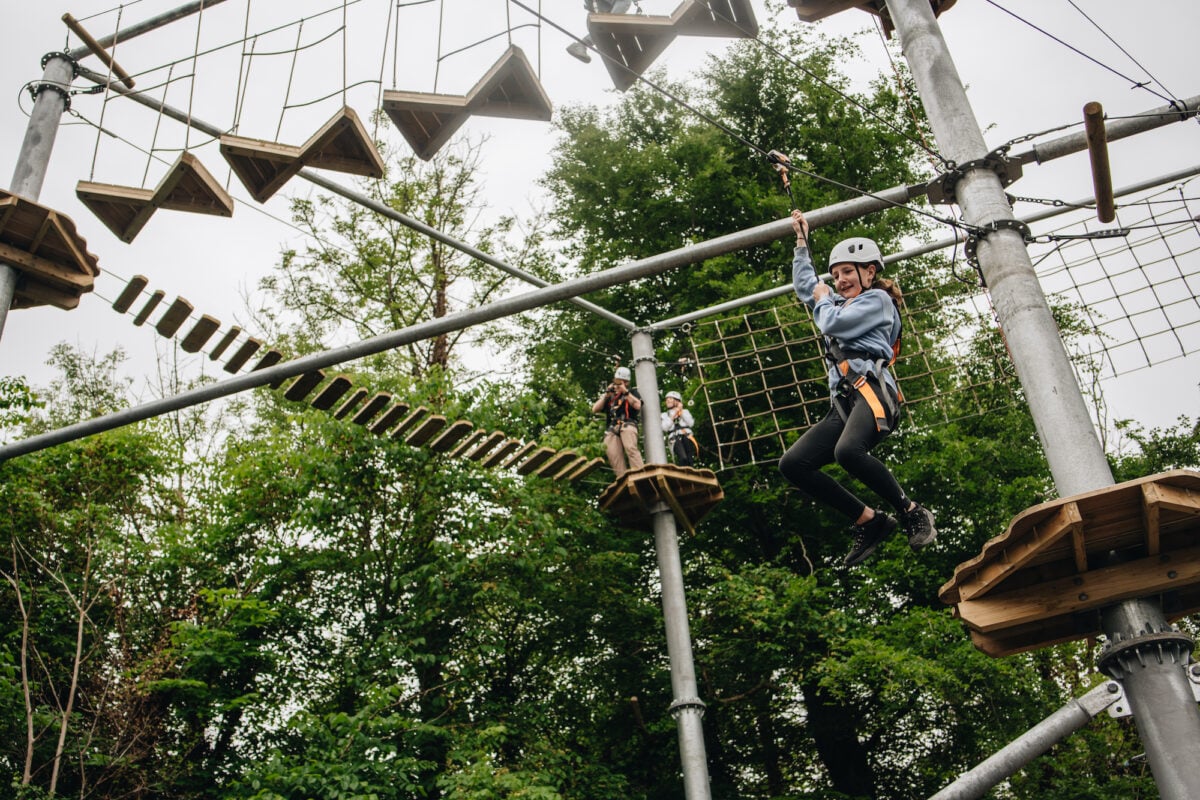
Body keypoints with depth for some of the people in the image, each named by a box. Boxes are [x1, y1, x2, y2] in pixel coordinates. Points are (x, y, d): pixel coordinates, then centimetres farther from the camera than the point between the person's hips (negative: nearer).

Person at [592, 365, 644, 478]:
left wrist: (625, 392, 0)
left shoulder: (632, 392, 21)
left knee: (630, 448, -29)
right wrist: (606, 395, 10)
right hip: (611, 428, 4)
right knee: (614, 456, -15)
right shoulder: (609, 396, 29)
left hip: (627, 424, -3)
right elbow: (595, 410, 18)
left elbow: (637, 405, 1)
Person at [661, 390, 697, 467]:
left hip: (687, 437, 1)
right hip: (674, 440, -1)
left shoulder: (685, 411, 26)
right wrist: (673, 416, 2)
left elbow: (691, 423, 8)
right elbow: (664, 428, 6)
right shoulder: (664, 415, 25)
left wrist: (681, 412, 7)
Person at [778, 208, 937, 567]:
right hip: (842, 402, 8)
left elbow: (832, 324, -4)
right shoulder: (839, 304, 32)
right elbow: (804, 284, 47)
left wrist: (823, 300, 16)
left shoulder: (877, 300, 9)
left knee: (848, 451, -38)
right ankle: (870, 520, -9)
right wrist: (802, 240, 49)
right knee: (792, 463, -12)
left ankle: (913, 512, -21)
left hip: (872, 390, -8)